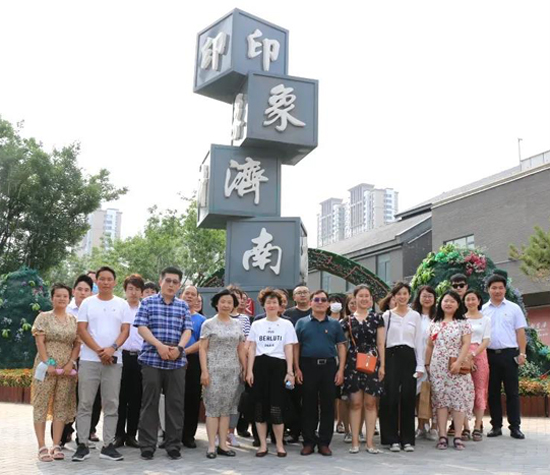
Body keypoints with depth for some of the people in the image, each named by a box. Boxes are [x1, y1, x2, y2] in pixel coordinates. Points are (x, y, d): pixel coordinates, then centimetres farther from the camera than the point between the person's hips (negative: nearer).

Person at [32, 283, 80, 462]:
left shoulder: (74, 320, 11)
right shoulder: (43, 317, 2)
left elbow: (77, 344, 8)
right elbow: (39, 342, -5)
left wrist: (71, 363, -6)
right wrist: (48, 363, -14)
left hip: (67, 368, 3)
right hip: (46, 366, -3)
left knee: (62, 406, 3)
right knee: (42, 404, -3)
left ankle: (56, 446, 8)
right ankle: (42, 447, 0)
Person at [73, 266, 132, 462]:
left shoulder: (122, 304, 7)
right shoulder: (87, 303, 6)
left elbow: (125, 331, 2)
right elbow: (82, 330, -1)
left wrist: (112, 348, -15)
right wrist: (99, 350, -11)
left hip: (114, 360, 1)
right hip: (89, 359, -1)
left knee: (111, 404, 3)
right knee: (85, 403, 0)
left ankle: (108, 445, 10)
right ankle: (82, 445, 7)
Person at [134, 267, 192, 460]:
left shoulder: (183, 306, 12)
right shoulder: (147, 302, 4)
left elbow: (187, 330, 4)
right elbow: (141, 327, -5)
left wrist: (179, 347, -15)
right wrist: (159, 345, -17)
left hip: (177, 362, 3)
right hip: (151, 359, -2)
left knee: (175, 404, 4)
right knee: (150, 403, 1)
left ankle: (173, 446, 13)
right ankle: (147, 446, 9)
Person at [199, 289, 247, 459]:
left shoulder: (237, 324, 12)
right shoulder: (209, 324, 1)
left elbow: (241, 349, 14)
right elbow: (202, 349, -3)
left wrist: (245, 369, 8)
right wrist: (204, 371, -11)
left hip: (233, 371, 4)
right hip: (214, 370, -4)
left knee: (227, 407, 6)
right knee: (213, 407, -3)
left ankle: (223, 445, 12)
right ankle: (211, 446, 2)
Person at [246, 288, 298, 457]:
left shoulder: (286, 324, 6)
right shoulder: (256, 324, 10)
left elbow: (288, 349, 3)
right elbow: (251, 349, 8)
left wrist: (290, 371, -5)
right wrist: (250, 370, 0)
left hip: (278, 365, -2)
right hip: (260, 365, 2)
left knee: (276, 406, -3)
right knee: (260, 405, 3)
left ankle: (279, 444, 11)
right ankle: (263, 444, 13)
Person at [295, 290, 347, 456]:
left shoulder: (334, 324, 9)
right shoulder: (302, 323, 7)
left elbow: (341, 347, 7)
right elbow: (296, 347, 5)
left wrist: (341, 370, -2)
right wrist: (297, 369, -3)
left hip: (329, 366, 1)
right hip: (308, 367, -1)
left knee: (328, 406, 3)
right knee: (308, 405, 4)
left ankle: (324, 442, 13)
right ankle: (309, 442, 13)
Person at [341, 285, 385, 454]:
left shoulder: (376, 318, 6)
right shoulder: (348, 320, 7)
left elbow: (380, 344, 4)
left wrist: (382, 365, -1)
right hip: (353, 363, 0)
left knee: (370, 403, 1)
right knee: (355, 403, 1)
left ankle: (370, 442, 8)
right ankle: (355, 441, 7)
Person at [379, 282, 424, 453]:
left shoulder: (415, 316, 9)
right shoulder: (387, 315, 6)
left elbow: (419, 342, 8)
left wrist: (420, 365, 3)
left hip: (408, 357, 1)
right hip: (391, 356, -1)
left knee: (408, 398, 1)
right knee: (391, 398, -3)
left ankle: (407, 439, 11)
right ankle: (392, 439, 7)